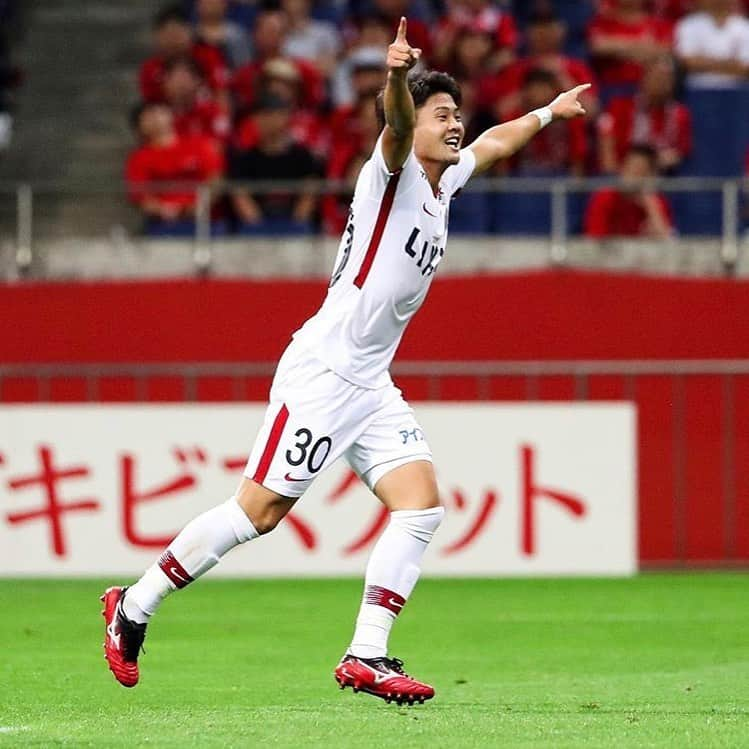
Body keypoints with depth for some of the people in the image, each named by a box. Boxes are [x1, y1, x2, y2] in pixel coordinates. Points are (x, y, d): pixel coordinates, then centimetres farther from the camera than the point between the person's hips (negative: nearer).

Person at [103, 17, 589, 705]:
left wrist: (547, 114, 49)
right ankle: (134, 607, 4)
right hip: (323, 369, -9)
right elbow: (396, 127, -31)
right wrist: (398, 76, -52)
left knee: (421, 501, -6)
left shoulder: (444, 182, 16)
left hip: (371, 384, 9)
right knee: (260, 509, -10)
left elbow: (493, 143, 38)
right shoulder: (393, 171, -8)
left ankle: (366, 657, -7)